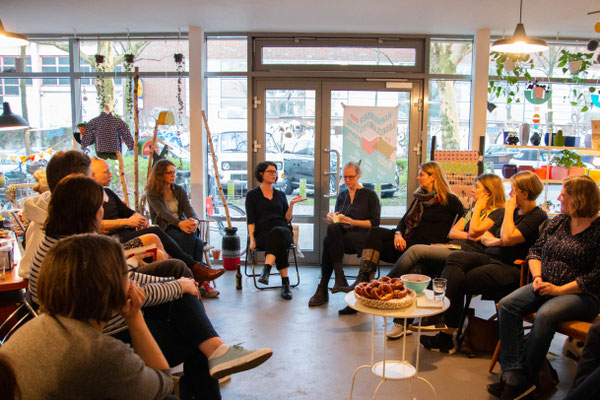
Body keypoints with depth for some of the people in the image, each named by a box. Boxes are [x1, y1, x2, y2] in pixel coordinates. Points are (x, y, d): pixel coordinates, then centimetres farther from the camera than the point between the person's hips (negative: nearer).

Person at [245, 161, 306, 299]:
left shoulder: (280, 194, 22)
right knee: (279, 244, -37)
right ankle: (285, 282, -40)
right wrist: (252, 239, -10)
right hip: (262, 233, -2)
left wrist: (291, 204, 2)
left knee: (277, 233, -38)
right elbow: (251, 220, 5)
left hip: (282, 230, 2)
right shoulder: (252, 194, 13)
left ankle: (267, 269, -52)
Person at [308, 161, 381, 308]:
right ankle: (339, 278, -34)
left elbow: (374, 222, 2)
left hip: (361, 236, -4)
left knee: (328, 241, -34)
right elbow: (335, 220, 23)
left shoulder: (370, 195, 9)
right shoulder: (342, 195, 23)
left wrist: (353, 222, -12)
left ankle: (323, 289, -29)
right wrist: (332, 218, -1)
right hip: (341, 234, 4)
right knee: (332, 228, -35)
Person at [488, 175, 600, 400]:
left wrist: (559, 289, -17)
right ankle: (513, 373, -24)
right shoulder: (558, 221, 13)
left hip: (582, 295, -6)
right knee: (507, 305, -19)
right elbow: (536, 250, 16)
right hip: (546, 285, 7)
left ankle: (525, 380, -21)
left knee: (545, 315, -35)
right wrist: (537, 277, -2)